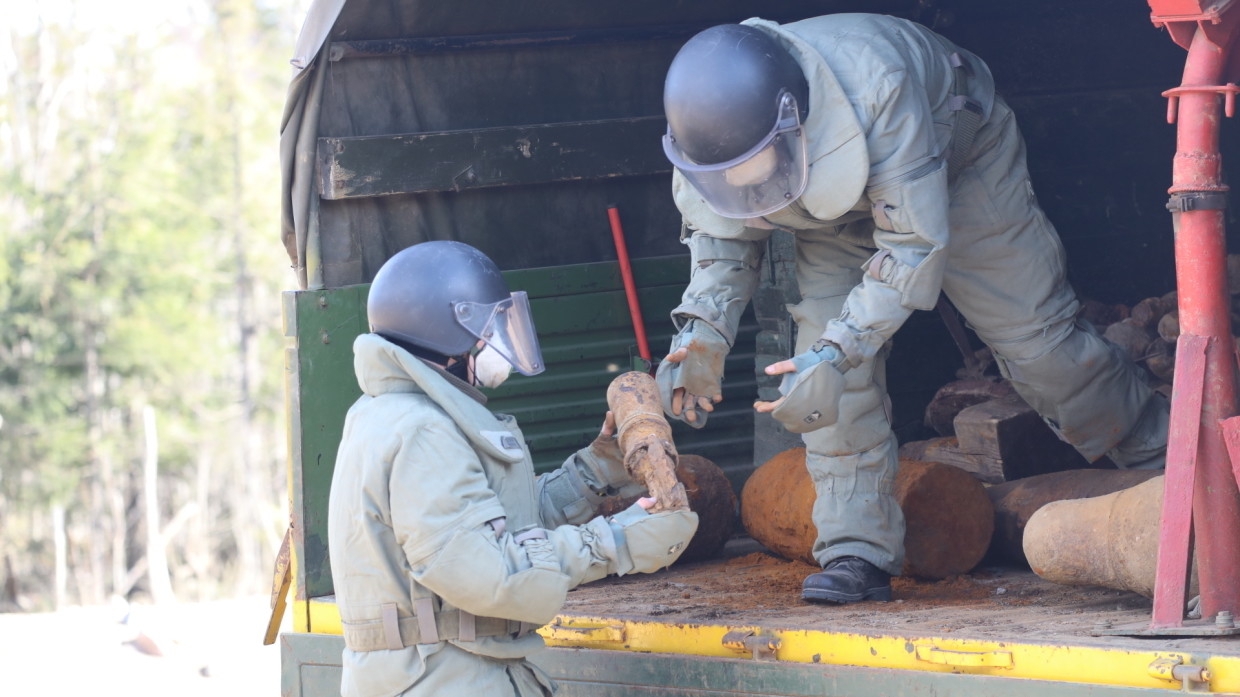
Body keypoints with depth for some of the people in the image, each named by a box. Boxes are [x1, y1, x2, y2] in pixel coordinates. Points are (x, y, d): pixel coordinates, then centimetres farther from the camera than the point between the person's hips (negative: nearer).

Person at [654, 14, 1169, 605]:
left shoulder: (873, 90, -46)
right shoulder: (708, 133, -30)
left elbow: (914, 241, -40)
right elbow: (721, 235, -10)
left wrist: (837, 352, -48)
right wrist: (702, 330, -29)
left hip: (957, 157, -4)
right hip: (838, 215, 4)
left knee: (1034, 337, -1)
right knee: (829, 376, -13)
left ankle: (1158, 461, 18)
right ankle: (857, 552, -8)